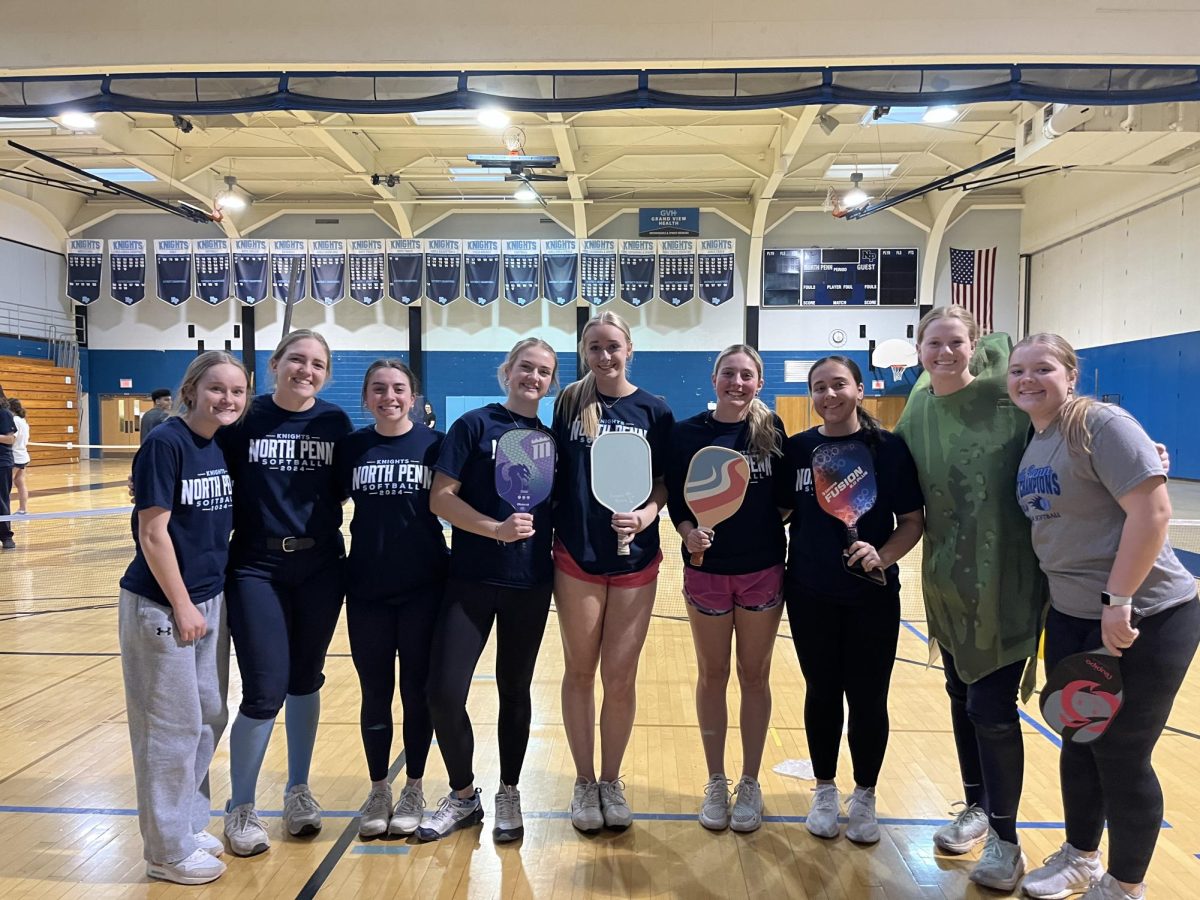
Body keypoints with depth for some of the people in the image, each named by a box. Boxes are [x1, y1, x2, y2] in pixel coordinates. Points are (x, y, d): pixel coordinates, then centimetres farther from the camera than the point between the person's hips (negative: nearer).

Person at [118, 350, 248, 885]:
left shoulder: (226, 446, 6)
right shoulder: (165, 445, -16)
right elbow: (152, 532, -17)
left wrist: (215, 597, 11)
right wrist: (181, 605, -15)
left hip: (211, 599, 7)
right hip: (161, 604, -7)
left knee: (210, 717, 14)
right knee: (172, 726, 2)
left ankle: (190, 825, 31)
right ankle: (168, 851, 17)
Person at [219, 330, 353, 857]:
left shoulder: (335, 422, 1)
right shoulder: (244, 419, -5)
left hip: (320, 568, 2)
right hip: (256, 569, -2)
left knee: (306, 682, 14)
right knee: (264, 692, -3)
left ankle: (298, 791, 34)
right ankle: (239, 808, 21)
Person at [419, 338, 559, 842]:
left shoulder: (551, 438, 9)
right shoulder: (475, 424, -3)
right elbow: (440, 497, -9)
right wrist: (495, 528, -19)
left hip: (530, 584, 3)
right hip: (471, 579, -2)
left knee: (514, 690, 13)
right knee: (444, 691, -4)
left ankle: (508, 797, 29)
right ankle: (463, 795, 20)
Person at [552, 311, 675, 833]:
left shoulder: (654, 411, 0)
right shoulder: (569, 403, 3)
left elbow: (665, 482, 2)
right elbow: (554, 472, 7)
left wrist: (645, 516, -16)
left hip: (634, 560, 0)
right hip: (576, 557, 1)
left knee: (620, 678, 5)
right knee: (580, 672, 9)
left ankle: (611, 781, 26)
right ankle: (584, 782, 26)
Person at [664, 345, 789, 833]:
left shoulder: (770, 428, -1)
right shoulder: (687, 433, -4)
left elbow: (784, 495, 4)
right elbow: (674, 499, -3)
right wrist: (687, 531, -19)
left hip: (763, 569, 1)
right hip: (706, 568, 0)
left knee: (754, 675, 11)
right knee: (712, 675, 11)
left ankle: (750, 784, 27)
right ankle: (716, 783, 27)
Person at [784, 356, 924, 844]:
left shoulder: (889, 448, -6)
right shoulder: (797, 448, 0)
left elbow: (913, 521, -4)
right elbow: (781, 512, 7)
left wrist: (884, 556, -21)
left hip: (872, 596, -1)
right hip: (810, 595, 2)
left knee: (868, 698, 8)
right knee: (821, 693, 13)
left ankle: (864, 796, 29)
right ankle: (825, 791, 31)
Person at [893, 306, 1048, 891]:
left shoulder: (1004, 396, -12)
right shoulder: (918, 407, 2)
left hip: (1006, 580, -5)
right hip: (947, 580, 5)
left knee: (992, 707, -1)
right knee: (961, 697, 16)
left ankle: (1005, 841, 19)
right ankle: (977, 808, 37)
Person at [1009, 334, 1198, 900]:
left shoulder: (1101, 424, -17)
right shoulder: (1032, 442, 7)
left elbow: (1152, 512, -23)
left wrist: (1118, 601, -24)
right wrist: (1047, 600, 12)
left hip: (1143, 619, -7)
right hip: (1071, 618, 7)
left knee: (1121, 756, 5)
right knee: (1078, 743, 18)